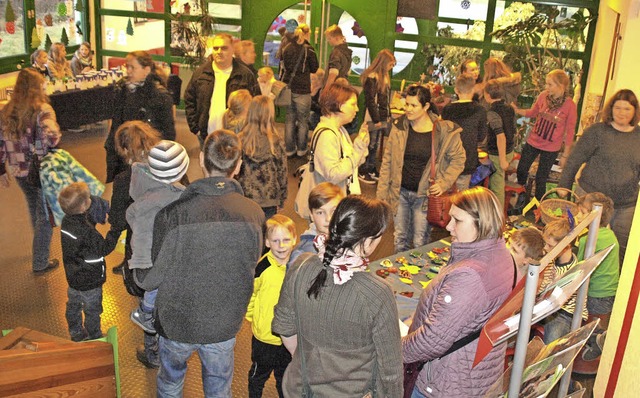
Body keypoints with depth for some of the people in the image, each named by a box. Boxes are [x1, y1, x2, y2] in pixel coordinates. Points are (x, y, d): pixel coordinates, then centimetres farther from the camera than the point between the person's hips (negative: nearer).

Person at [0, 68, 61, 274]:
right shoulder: (42, 110, -15)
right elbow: (51, 137, -31)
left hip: (18, 172, 6)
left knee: (35, 211, 28)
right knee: (45, 216, 10)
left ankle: (40, 248, 49)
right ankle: (40, 263, 18)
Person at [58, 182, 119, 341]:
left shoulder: (66, 221, -10)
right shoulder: (87, 232, -33)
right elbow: (105, 248, -23)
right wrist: (115, 230, -17)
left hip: (72, 276, 8)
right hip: (89, 281, -8)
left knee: (73, 306, 25)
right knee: (92, 311, 14)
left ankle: (76, 333, 44)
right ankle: (94, 337, 32)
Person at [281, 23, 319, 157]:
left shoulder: (287, 48, 4)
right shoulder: (308, 49, -10)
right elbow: (314, 69, 0)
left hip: (288, 88, 5)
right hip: (302, 90, -4)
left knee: (289, 119, 12)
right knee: (303, 120, 8)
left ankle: (289, 149, 16)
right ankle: (301, 149, 15)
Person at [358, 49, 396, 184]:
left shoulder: (384, 76, 11)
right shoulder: (371, 78, -17)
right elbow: (370, 100, -18)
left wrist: (388, 115, 13)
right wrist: (376, 119, -16)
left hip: (382, 117, 8)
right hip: (374, 118, -8)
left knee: (375, 145, 14)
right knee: (370, 145, 0)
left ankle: (372, 169, 24)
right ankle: (362, 172, 11)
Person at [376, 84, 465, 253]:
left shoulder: (445, 131, -9)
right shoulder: (399, 126, -1)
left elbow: (458, 159, 2)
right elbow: (387, 160, 3)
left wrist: (444, 183, -10)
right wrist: (381, 192, 1)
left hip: (425, 195, -2)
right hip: (400, 192, 3)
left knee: (420, 244, 5)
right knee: (399, 241, 12)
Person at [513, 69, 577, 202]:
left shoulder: (570, 105, -19)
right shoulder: (543, 96, -11)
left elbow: (570, 132, -11)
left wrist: (565, 155, -7)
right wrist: (517, 110, -9)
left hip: (551, 149, -4)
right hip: (533, 142, 4)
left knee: (541, 179, 8)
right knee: (521, 171, 16)